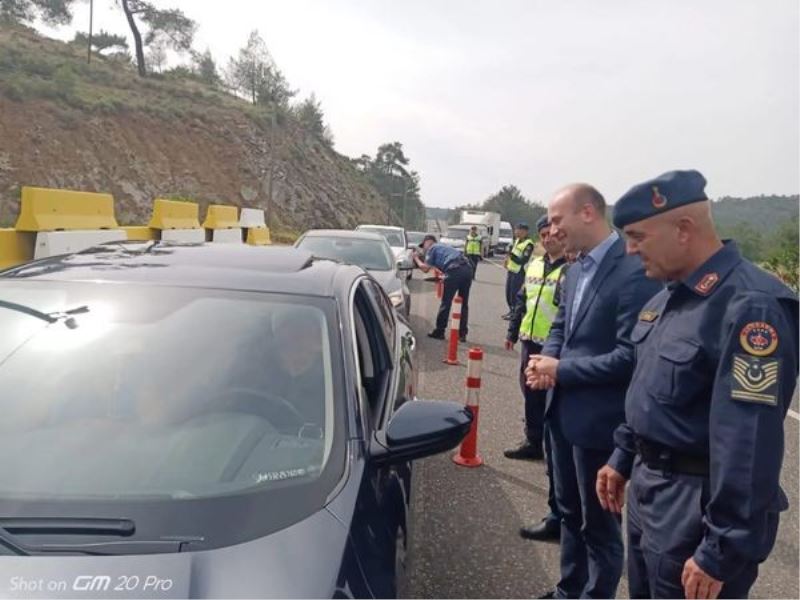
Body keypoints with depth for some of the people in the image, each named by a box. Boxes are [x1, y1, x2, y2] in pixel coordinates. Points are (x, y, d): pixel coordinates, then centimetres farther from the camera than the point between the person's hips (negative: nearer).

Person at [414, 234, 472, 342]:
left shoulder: (432, 248, 13)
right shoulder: (443, 247, 35)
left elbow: (425, 268, 8)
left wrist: (416, 259, 23)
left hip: (455, 271, -7)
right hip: (468, 269, 7)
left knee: (445, 303, 4)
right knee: (464, 304, 14)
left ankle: (439, 332, 12)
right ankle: (462, 334, 17)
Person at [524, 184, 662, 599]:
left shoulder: (635, 270, -21)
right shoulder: (576, 270, 8)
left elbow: (631, 356, -24)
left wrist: (561, 369, -18)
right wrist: (547, 359, -5)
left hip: (599, 418, -9)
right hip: (565, 410, 9)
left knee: (599, 521, 11)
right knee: (569, 509, 23)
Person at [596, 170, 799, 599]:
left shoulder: (750, 306, -24)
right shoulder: (670, 296, 6)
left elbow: (749, 443, -26)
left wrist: (722, 552, -22)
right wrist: (623, 459, 17)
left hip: (698, 509, -8)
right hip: (647, 489, 9)